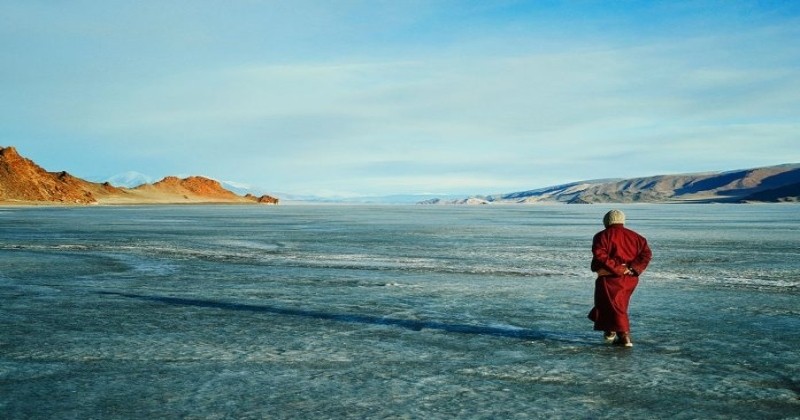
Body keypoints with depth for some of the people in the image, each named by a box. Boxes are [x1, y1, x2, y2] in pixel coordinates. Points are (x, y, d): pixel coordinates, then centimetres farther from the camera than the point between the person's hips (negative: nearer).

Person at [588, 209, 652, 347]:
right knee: (620, 304, 22)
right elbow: (646, 254, 0)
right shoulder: (635, 236, 12)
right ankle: (611, 331, 30)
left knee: (613, 306, 0)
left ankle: (624, 336, -6)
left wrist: (616, 268, -18)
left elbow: (600, 256, -19)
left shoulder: (602, 236, -3)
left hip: (611, 278, -6)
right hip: (630, 279, 6)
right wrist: (633, 268, -6)